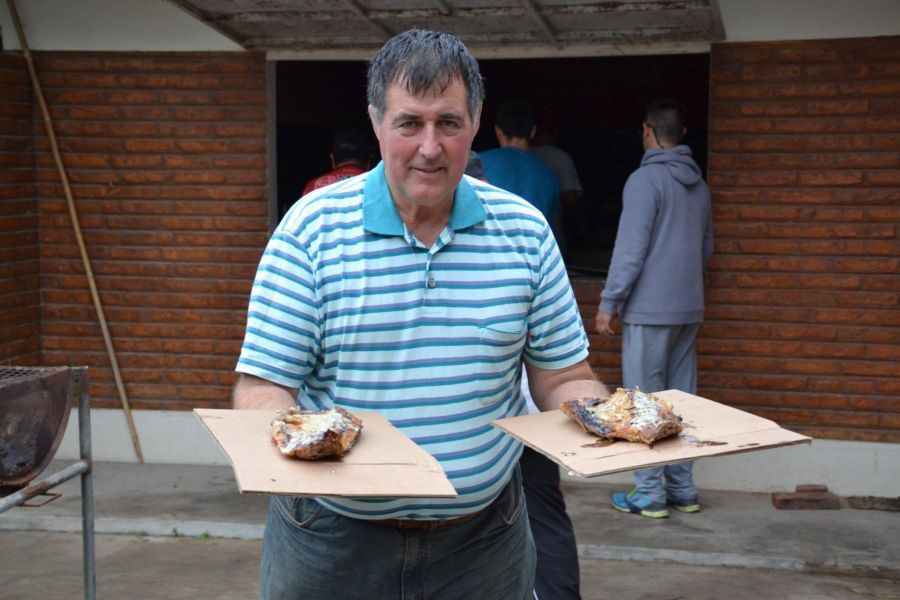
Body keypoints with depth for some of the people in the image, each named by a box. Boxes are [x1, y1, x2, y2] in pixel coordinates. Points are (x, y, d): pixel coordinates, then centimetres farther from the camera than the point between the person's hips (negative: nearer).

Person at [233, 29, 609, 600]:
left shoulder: (525, 232, -1)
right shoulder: (312, 227, -8)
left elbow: (564, 379, 3)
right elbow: (263, 386, -10)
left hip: (482, 538, 2)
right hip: (332, 541, -1)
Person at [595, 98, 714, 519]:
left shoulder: (646, 179, -11)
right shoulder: (698, 184, 12)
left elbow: (630, 248, -15)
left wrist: (609, 303, -9)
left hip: (649, 310, -7)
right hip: (688, 310, 7)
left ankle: (649, 494, 1)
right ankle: (683, 489, 16)